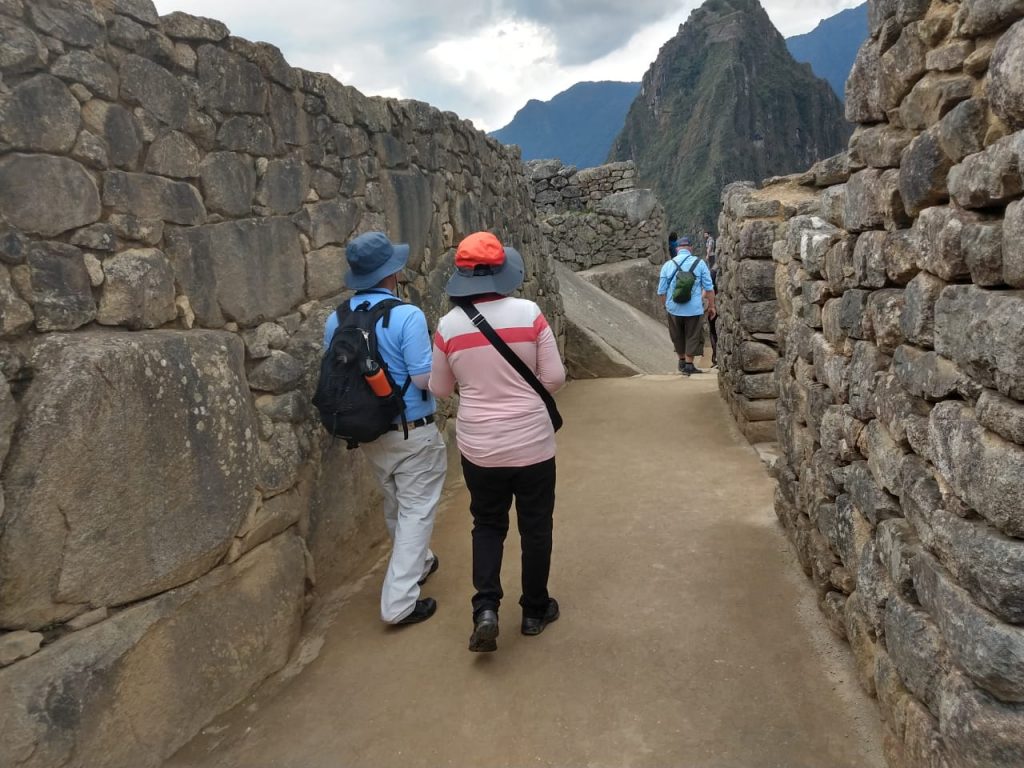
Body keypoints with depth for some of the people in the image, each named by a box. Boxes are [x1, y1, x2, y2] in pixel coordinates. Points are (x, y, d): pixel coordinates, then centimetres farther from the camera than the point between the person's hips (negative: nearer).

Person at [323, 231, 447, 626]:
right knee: (416, 511, 6)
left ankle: (417, 563, 47)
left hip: (369, 432, 7)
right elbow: (425, 379, -21)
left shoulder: (336, 319, -2)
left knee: (395, 505, 25)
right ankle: (399, 601, 7)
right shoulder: (407, 316, -20)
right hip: (412, 433, -6)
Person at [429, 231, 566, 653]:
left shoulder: (448, 326, -8)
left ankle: (485, 609, 7)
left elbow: (440, 389, 3)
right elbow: (554, 378, -9)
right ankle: (535, 611, 31)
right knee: (535, 527, 17)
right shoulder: (529, 313, -13)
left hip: (479, 447, 1)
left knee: (488, 525, 21)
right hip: (531, 443, -1)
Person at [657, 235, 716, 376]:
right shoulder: (699, 263, -5)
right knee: (692, 337, 13)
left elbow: (661, 291, 2)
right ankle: (689, 365, 17)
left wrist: (666, 305, 19)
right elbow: (709, 288, -4)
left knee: (678, 338, 20)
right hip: (694, 309, -2)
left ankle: (682, 362, 35)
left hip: (674, 309, 2)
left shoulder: (668, 264, -1)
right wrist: (711, 306, 6)